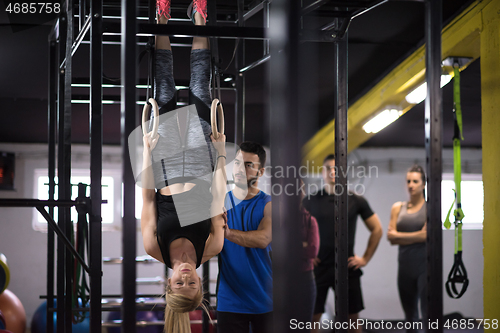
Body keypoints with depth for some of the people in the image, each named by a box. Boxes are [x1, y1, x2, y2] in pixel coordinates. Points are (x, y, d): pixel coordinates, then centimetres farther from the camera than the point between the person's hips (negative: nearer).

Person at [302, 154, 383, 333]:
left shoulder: (356, 200, 3)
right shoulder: (311, 201, 3)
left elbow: (377, 229, 9)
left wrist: (365, 258, 4)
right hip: (318, 267, 0)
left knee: (353, 318, 5)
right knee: (313, 317, 0)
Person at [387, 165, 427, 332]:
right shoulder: (398, 208, 11)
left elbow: (426, 235, -12)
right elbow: (391, 237, 2)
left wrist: (399, 235, -4)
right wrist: (416, 236, -8)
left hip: (425, 266, -5)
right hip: (405, 266, 5)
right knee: (410, 315, 11)